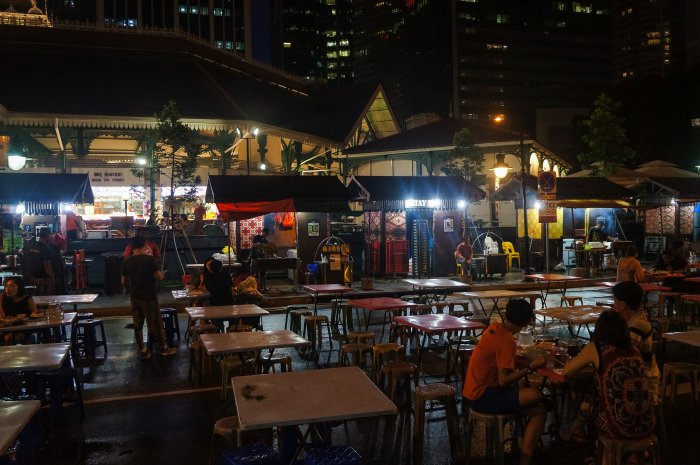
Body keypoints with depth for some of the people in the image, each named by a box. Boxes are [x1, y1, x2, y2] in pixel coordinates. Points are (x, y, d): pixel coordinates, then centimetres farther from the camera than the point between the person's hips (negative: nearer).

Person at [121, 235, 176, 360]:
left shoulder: (126, 262, -2)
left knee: (137, 325, 10)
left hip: (135, 297, 3)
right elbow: (159, 277, -16)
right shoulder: (150, 259, -14)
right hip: (149, 296, -3)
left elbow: (123, 281, 6)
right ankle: (164, 348, 21)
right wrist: (161, 274, 6)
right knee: (155, 323, 9)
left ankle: (142, 351, 14)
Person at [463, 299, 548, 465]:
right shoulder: (506, 341, -19)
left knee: (538, 410, 3)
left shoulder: (494, 327, 4)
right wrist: (530, 367, -13)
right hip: (482, 398, -9)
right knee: (536, 395, -18)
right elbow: (503, 381, -20)